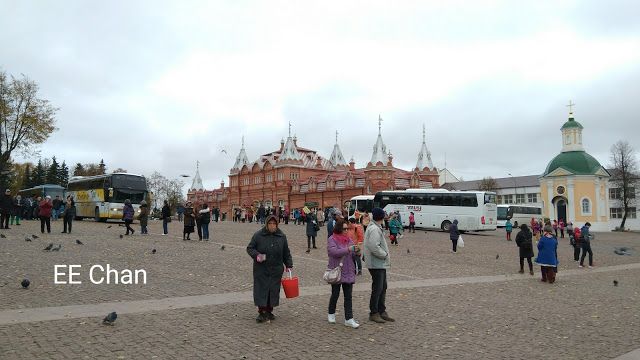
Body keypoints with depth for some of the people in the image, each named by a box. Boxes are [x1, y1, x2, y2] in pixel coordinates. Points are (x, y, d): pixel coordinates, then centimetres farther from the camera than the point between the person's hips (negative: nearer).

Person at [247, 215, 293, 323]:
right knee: (261, 289, -2)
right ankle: (261, 312, 7)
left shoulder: (282, 236, 5)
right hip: (261, 269, -2)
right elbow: (249, 248, 0)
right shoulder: (258, 235, -5)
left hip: (276, 269, 3)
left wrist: (288, 265, 8)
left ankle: (269, 311, 21)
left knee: (274, 290, 6)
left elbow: (286, 253, 12)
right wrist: (257, 255, -18)